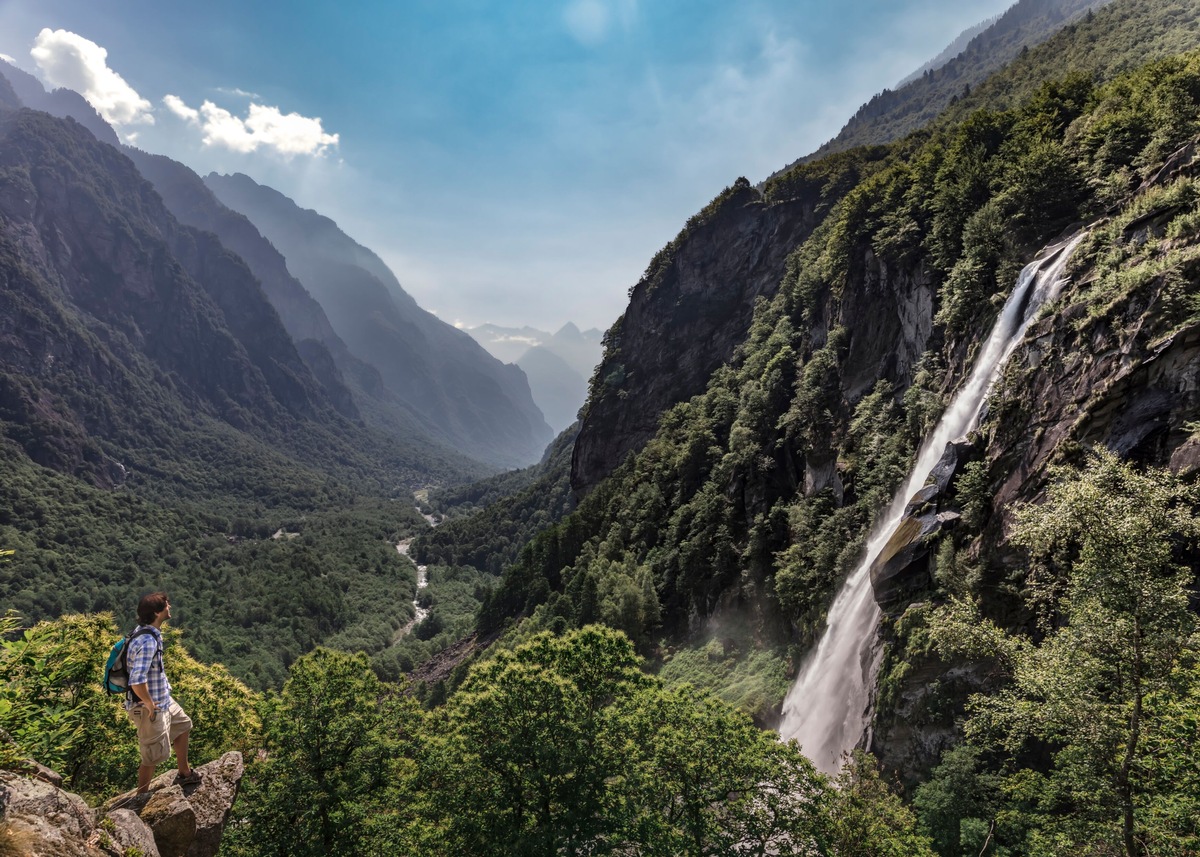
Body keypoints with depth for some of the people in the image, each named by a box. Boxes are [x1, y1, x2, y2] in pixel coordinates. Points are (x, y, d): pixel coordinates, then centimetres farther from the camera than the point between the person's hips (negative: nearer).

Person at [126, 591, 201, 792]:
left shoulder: (150, 632, 0)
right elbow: (137, 681, -37)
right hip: (150, 707, -10)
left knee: (183, 725, 26)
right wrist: (150, 705, -23)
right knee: (153, 755, 7)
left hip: (163, 698, 10)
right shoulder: (147, 642, -31)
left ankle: (184, 773, 42)